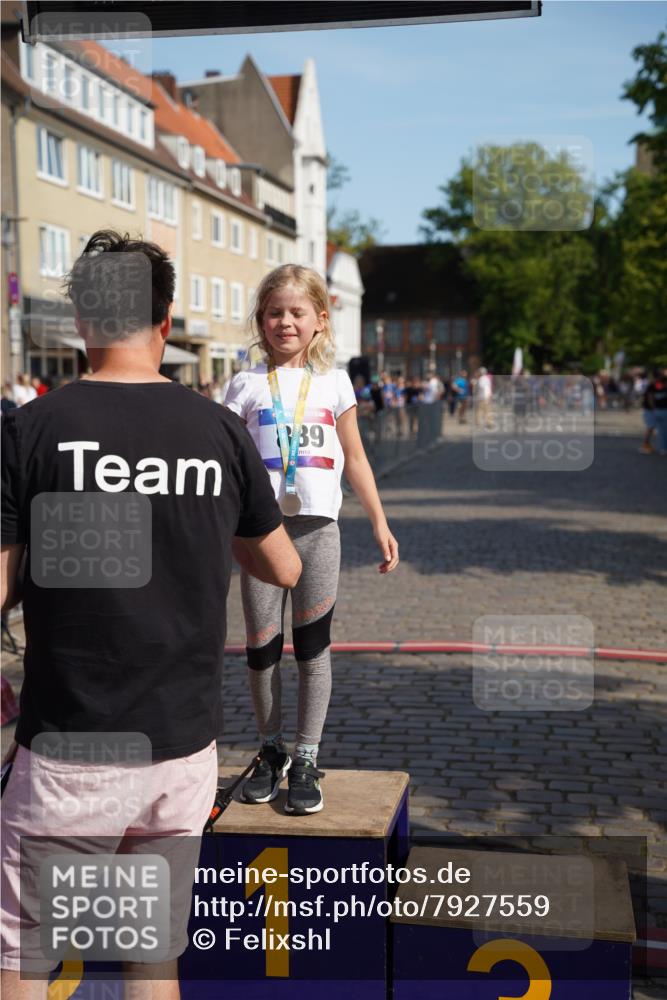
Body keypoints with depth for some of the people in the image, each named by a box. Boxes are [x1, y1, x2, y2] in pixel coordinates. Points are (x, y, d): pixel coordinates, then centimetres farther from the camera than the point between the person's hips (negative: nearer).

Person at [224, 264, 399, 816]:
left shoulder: (334, 382, 8)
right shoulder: (247, 385, 5)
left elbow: (355, 458, 12)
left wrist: (381, 523, 10)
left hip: (317, 528, 0)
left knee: (313, 647, 3)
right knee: (262, 649, 7)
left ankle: (306, 760, 14)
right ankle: (271, 751, 24)